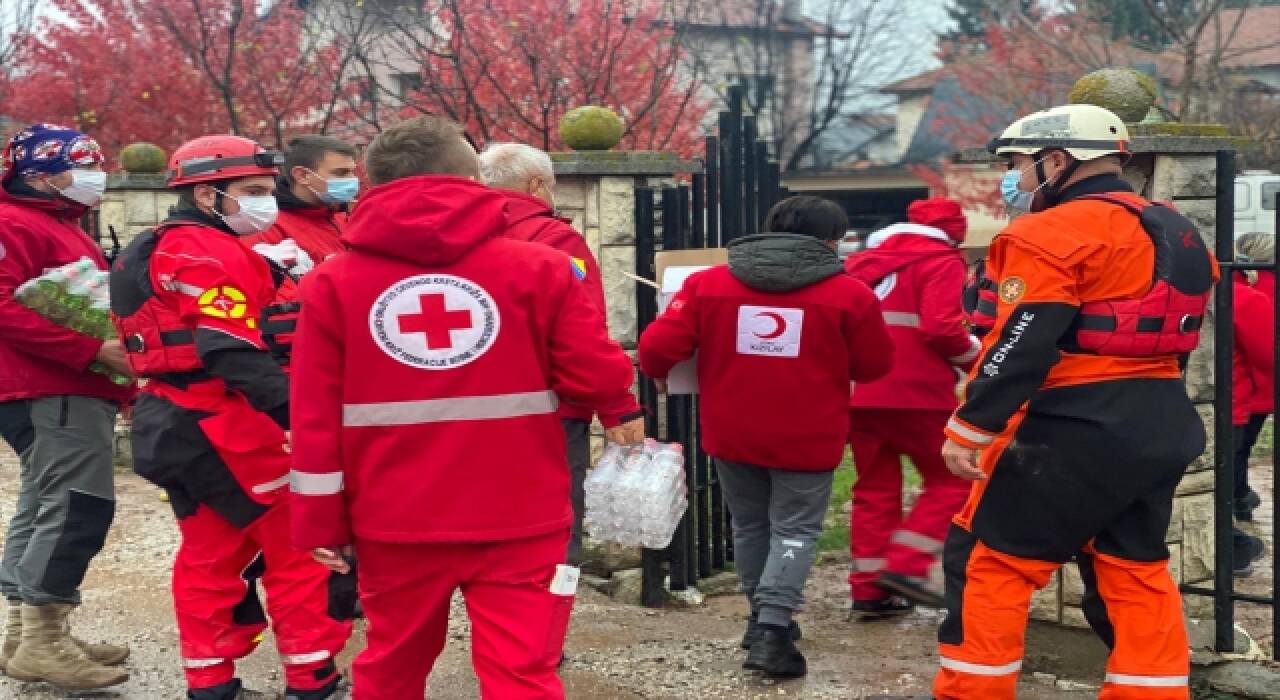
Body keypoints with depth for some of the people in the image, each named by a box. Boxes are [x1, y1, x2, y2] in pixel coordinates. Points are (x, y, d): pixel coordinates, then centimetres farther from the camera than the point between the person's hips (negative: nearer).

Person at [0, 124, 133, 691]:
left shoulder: (62, 227, 22)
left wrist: (121, 375, 15)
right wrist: (94, 350, -24)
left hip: (72, 392, 11)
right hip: (52, 395, -11)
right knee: (79, 507, -13)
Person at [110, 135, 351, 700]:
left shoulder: (157, 252, 17)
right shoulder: (209, 254, -14)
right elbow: (233, 353, -24)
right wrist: (299, 413, -28)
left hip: (181, 426, 10)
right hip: (225, 431, -10)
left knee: (211, 554, 15)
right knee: (296, 547, -1)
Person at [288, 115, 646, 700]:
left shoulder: (332, 282, 0)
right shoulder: (539, 266, -4)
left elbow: (316, 415, -1)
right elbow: (596, 372, -5)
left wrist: (321, 520, 6)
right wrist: (620, 412, 17)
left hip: (395, 520, 3)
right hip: (517, 518, -2)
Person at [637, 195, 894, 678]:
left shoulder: (708, 283, -3)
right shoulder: (849, 294, -8)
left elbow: (658, 344, -5)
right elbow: (874, 366, 3)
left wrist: (656, 372, 18)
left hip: (732, 434, 3)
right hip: (807, 437, -3)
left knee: (750, 526, 20)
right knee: (794, 530, 6)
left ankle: (763, 618, 30)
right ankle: (772, 631, -8)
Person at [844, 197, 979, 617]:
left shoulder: (862, 262, 20)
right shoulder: (940, 261, -2)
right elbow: (941, 327, -15)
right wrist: (977, 358, 0)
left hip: (858, 394, 7)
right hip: (914, 393, -7)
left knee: (875, 489, 13)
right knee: (951, 480, 7)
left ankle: (868, 589, 11)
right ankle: (906, 567, -4)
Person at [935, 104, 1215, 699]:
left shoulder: (1053, 235, -12)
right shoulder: (1174, 233, 15)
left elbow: (1020, 346, -18)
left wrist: (968, 430, -15)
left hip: (1078, 428, -8)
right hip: (1161, 424, 9)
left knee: (989, 559, 1)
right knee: (1135, 569, 16)